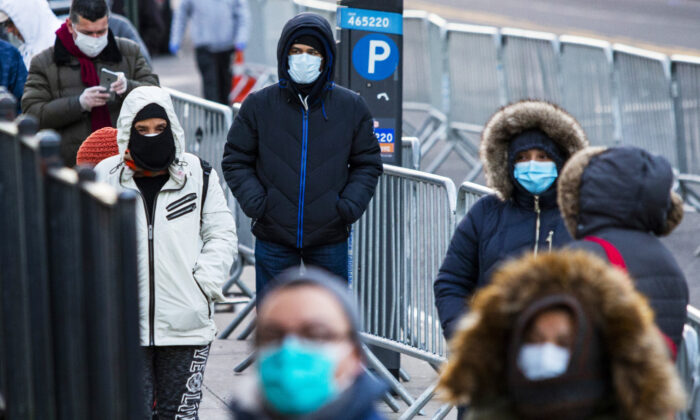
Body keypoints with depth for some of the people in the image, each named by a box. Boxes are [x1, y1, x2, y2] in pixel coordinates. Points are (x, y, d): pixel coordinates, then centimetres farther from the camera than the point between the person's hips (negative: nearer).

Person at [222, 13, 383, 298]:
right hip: (273, 238, 0)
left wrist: (350, 205, -7)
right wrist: (254, 202, -10)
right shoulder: (259, 106, -1)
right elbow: (236, 160, 6)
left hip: (330, 239, 0)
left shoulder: (351, 107, 1)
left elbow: (368, 164, 8)